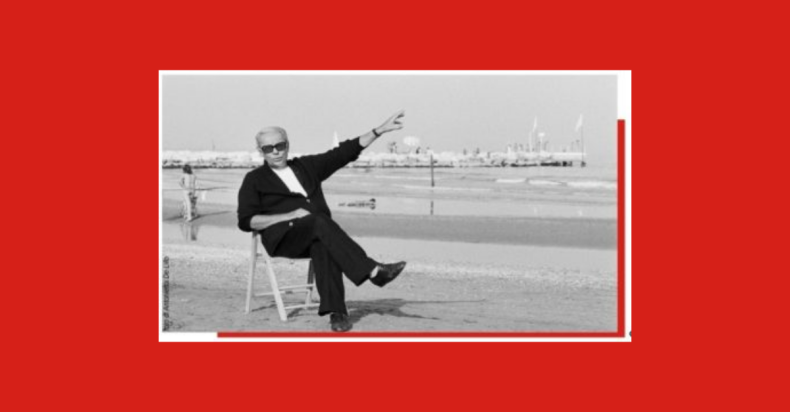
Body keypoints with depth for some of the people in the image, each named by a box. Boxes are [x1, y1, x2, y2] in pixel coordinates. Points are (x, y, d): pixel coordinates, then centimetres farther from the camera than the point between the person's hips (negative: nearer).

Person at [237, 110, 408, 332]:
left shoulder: (307, 166, 23)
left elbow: (345, 152, 20)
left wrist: (380, 130, 14)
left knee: (324, 246, -35)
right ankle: (373, 271, -43)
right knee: (320, 222, -35)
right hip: (282, 237, -3)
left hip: (317, 234, 3)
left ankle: (336, 310, -46)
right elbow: (246, 221, 1)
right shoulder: (255, 180, 12)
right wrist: (290, 216, -10)